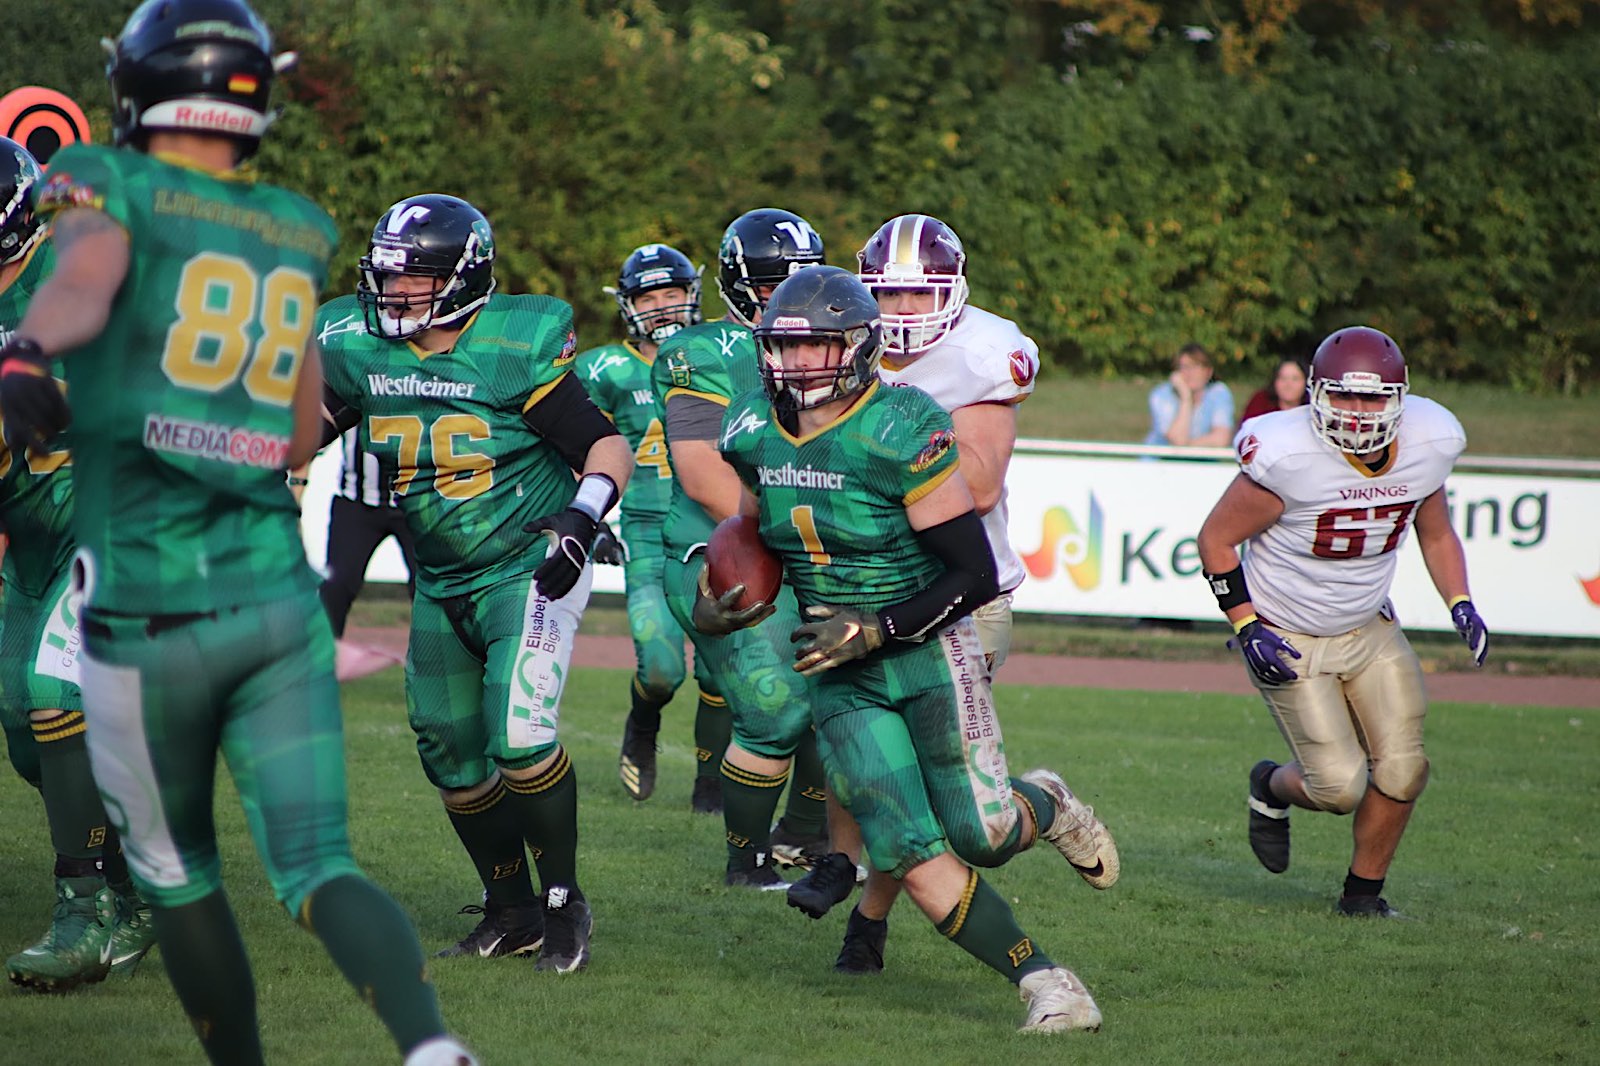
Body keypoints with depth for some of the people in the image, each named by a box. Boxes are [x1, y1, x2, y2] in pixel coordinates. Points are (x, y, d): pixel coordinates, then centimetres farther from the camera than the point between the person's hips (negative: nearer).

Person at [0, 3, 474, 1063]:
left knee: (178, 871, 16)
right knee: (319, 865, -1)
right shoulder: (301, 234, 13)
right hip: (280, 597, 4)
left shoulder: (114, 189, -2)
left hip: (146, 615, -3)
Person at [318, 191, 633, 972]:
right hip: (440, 587, 6)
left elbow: (609, 448, -14)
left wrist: (583, 516, -30)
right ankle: (511, 913, 29)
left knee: (519, 738, -20)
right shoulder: (358, 351, -3)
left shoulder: (516, 352, -18)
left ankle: (565, 902, 0)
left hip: (530, 574, -6)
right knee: (453, 758, 10)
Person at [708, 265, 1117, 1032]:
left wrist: (876, 630, -25)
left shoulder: (902, 434, -21)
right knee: (915, 862, -8)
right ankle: (1046, 983, 3)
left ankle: (1043, 805, 33)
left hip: (927, 655, -4)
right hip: (840, 675, 5)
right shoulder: (754, 432, -2)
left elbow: (976, 574, -18)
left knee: (980, 837, -5)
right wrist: (717, 599, -2)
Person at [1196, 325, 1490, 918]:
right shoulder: (1288, 457, -27)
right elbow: (1216, 539, -14)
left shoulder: (1430, 444, -10)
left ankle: (1363, 892, 20)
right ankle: (1272, 789, 26)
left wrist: (1459, 603, -4)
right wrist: (1247, 629, -19)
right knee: (1340, 786, -9)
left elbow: (1435, 534, 10)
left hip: (1370, 630, 5)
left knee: (1402, 771, -4)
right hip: (1290, 640, -5)